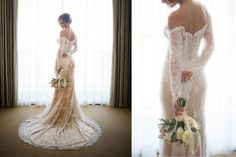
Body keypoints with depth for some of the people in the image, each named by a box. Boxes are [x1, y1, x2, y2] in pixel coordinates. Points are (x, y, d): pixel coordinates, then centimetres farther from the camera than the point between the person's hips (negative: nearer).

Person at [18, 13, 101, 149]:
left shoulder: (63, 32, -12)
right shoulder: (74, 33, 12)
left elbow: (61, 49, -19)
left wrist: (59, 64, -19)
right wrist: (68, 54, 7)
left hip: (63, 61, -8)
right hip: (70, 61, 8)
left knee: (62, 90, -2)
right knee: (69, 89, 12)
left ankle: (62, 118, 6)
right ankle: (70, 116, 20)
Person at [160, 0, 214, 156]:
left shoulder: (175, 18, -26)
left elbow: (175, 59, -27)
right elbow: (210, 46, 2)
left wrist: (176, 98, -24)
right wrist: (193, 69, -7)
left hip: (175, 79, -7)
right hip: (198, 78, 7)